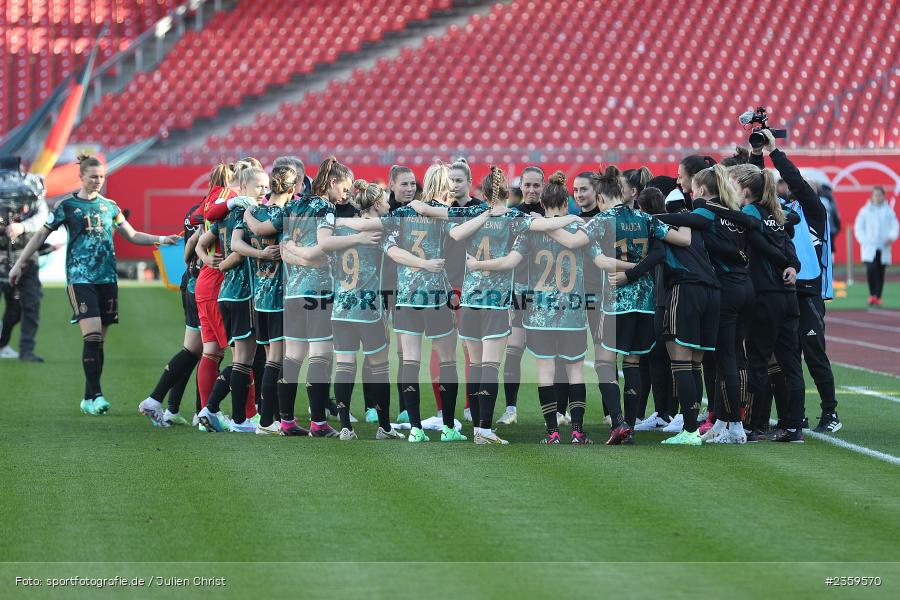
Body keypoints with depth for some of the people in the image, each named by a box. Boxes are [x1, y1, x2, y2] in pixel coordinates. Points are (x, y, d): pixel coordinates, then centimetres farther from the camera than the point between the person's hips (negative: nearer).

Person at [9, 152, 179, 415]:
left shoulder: (109, 206, 14)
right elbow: (41, 235, 8)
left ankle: (89, 399, 9)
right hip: (80, 277, -4)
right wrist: (20, 263, 6)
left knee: (99, 341, 3)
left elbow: (132, 235, 20)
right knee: (92, 335, -17)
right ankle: (95, 396, -16)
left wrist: (161, 239, 8)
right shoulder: (67, 206, 2)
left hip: (107, 278, 4)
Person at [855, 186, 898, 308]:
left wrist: (892, 237, -11)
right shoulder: (865, 211, 6)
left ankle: (878, 298, 12)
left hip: (883, 248, 2)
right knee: (871, 269, -20)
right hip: (869, 247, -2)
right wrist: (864, 241, -8)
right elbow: (858, 228, 6)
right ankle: (872, 295, -9)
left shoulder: (889, 211, 10)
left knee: (880, 273, 3)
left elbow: (894, 226, 9)